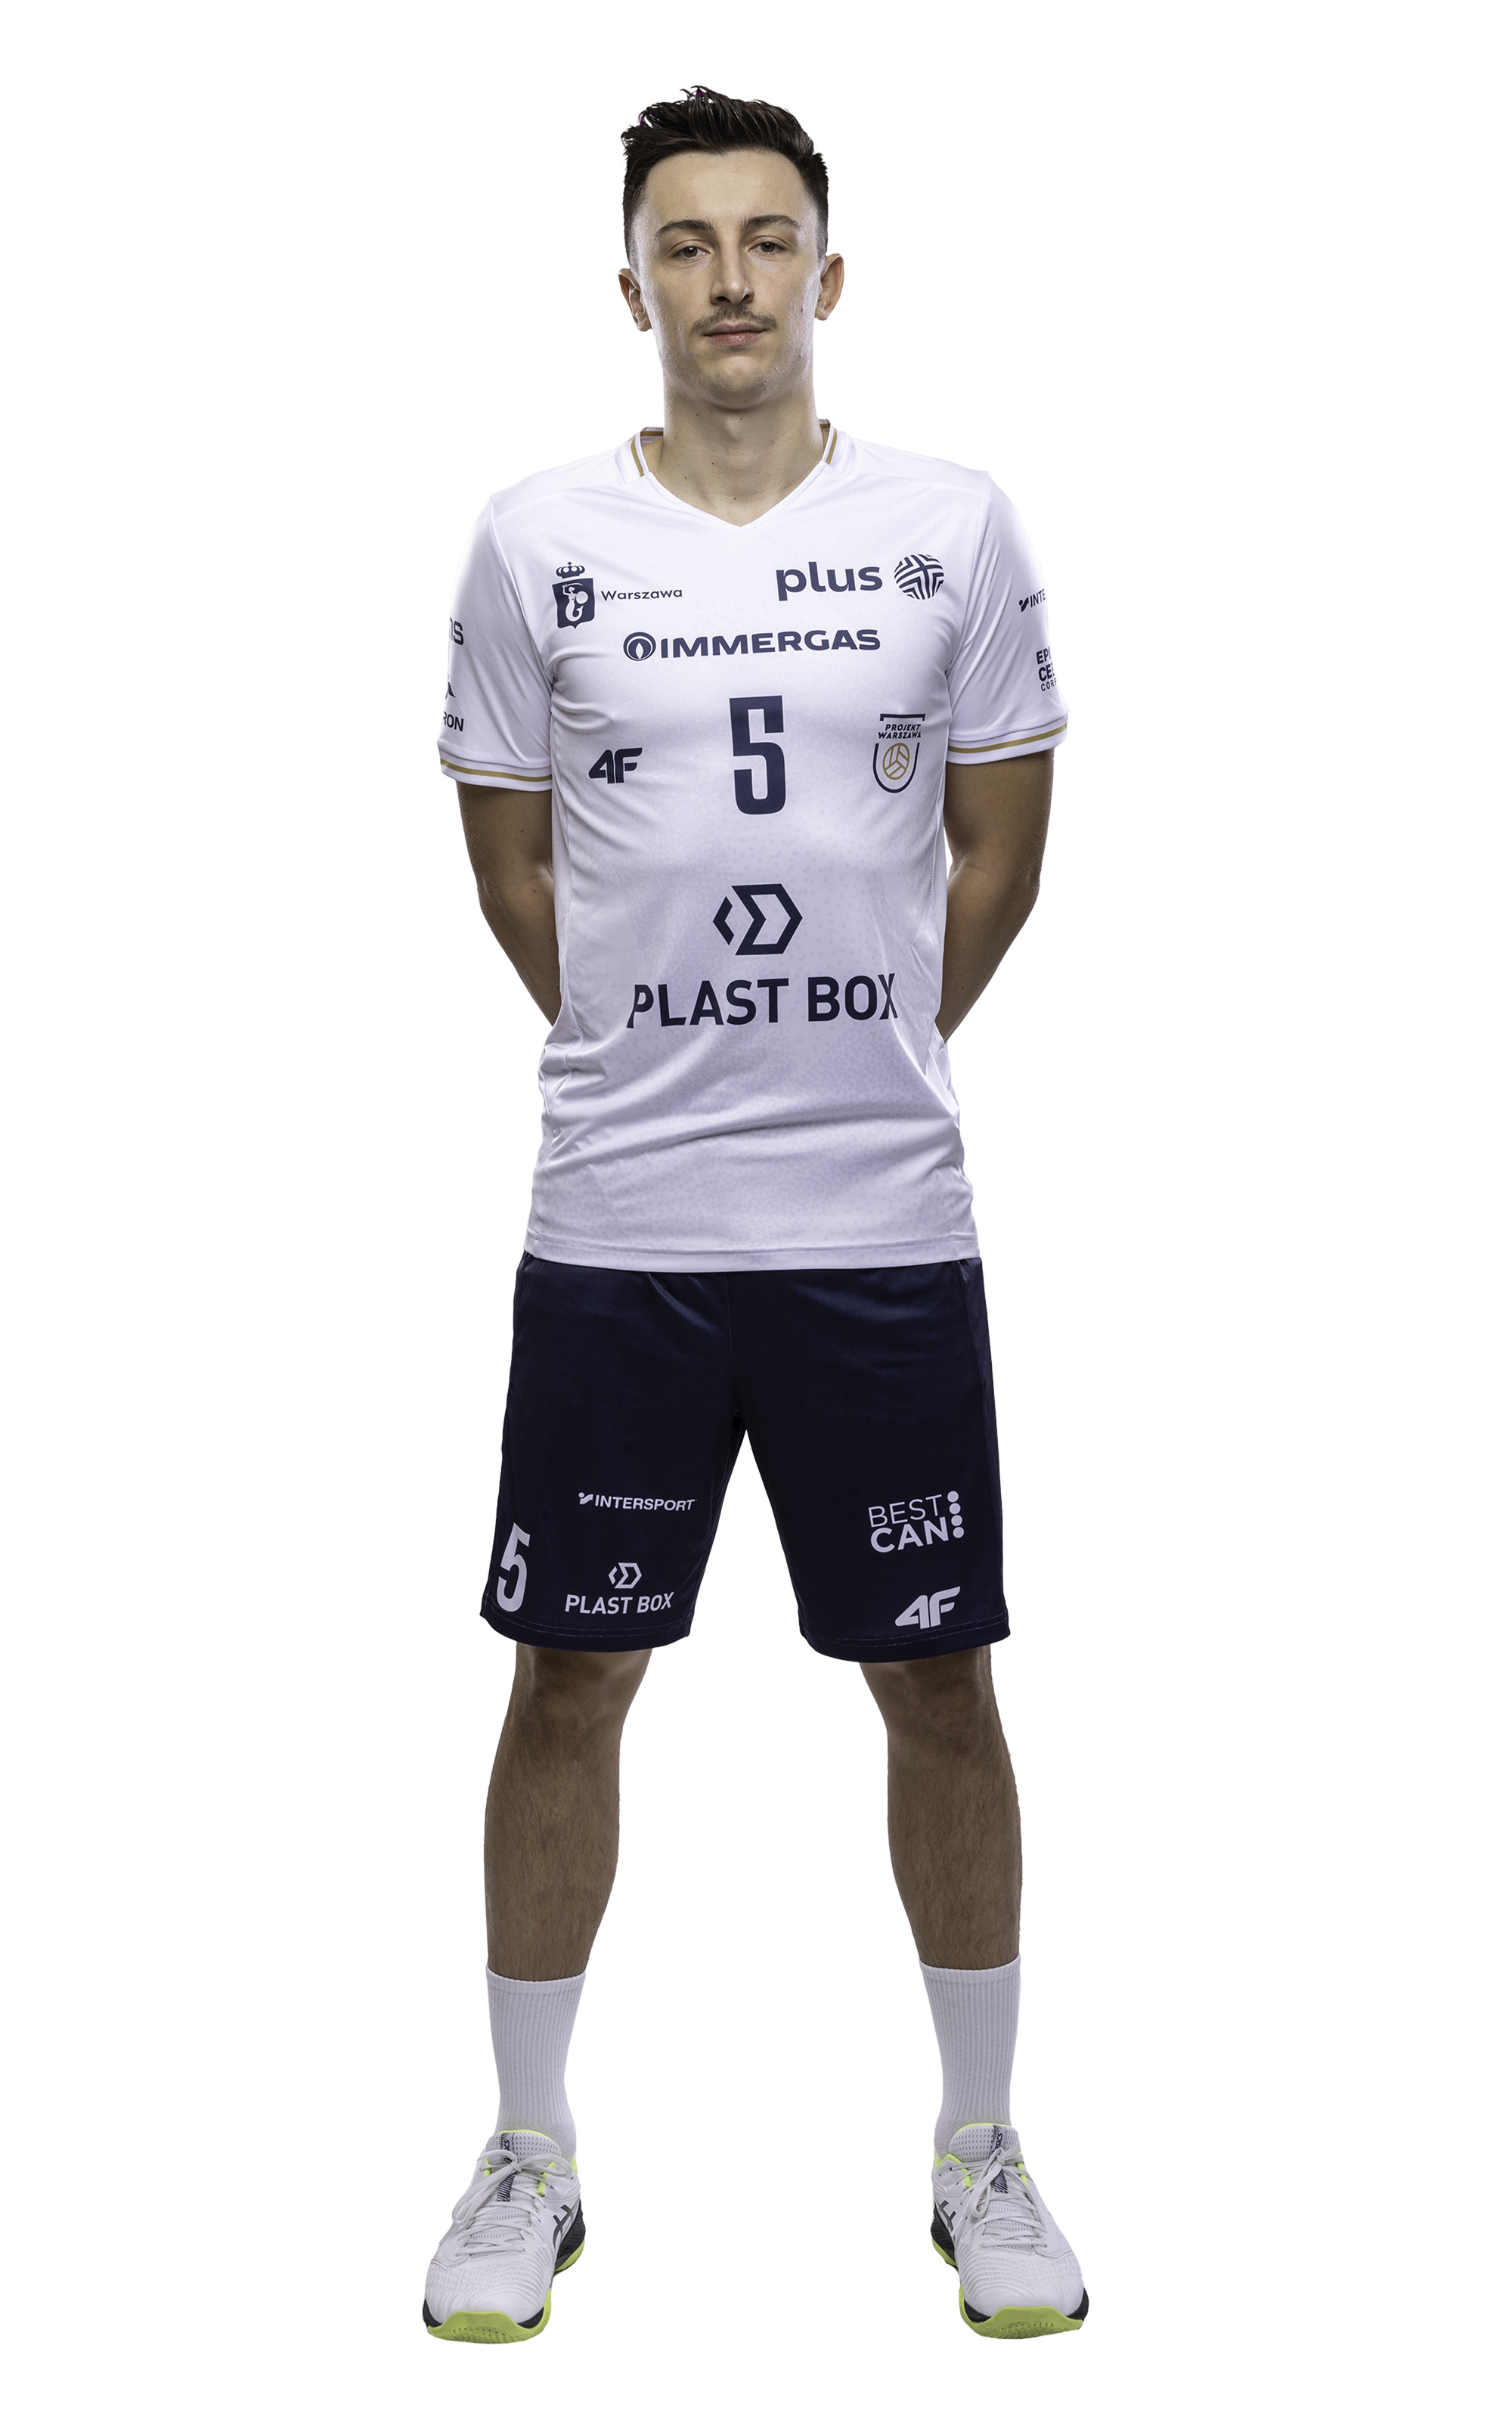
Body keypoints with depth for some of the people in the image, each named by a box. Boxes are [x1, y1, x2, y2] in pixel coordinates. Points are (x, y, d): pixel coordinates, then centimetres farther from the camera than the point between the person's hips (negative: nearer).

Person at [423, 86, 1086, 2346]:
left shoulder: (953, 526, 1)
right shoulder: (538, 541, 1)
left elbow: (999, 847, 9)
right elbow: (513, 863, 10)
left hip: (889, 1226, 0)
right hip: (613, 1227, 0)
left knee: (942, 1687, 7)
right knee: (569, 1682, 7)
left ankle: (981, 2143, 25)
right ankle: (530, 2156, 24)